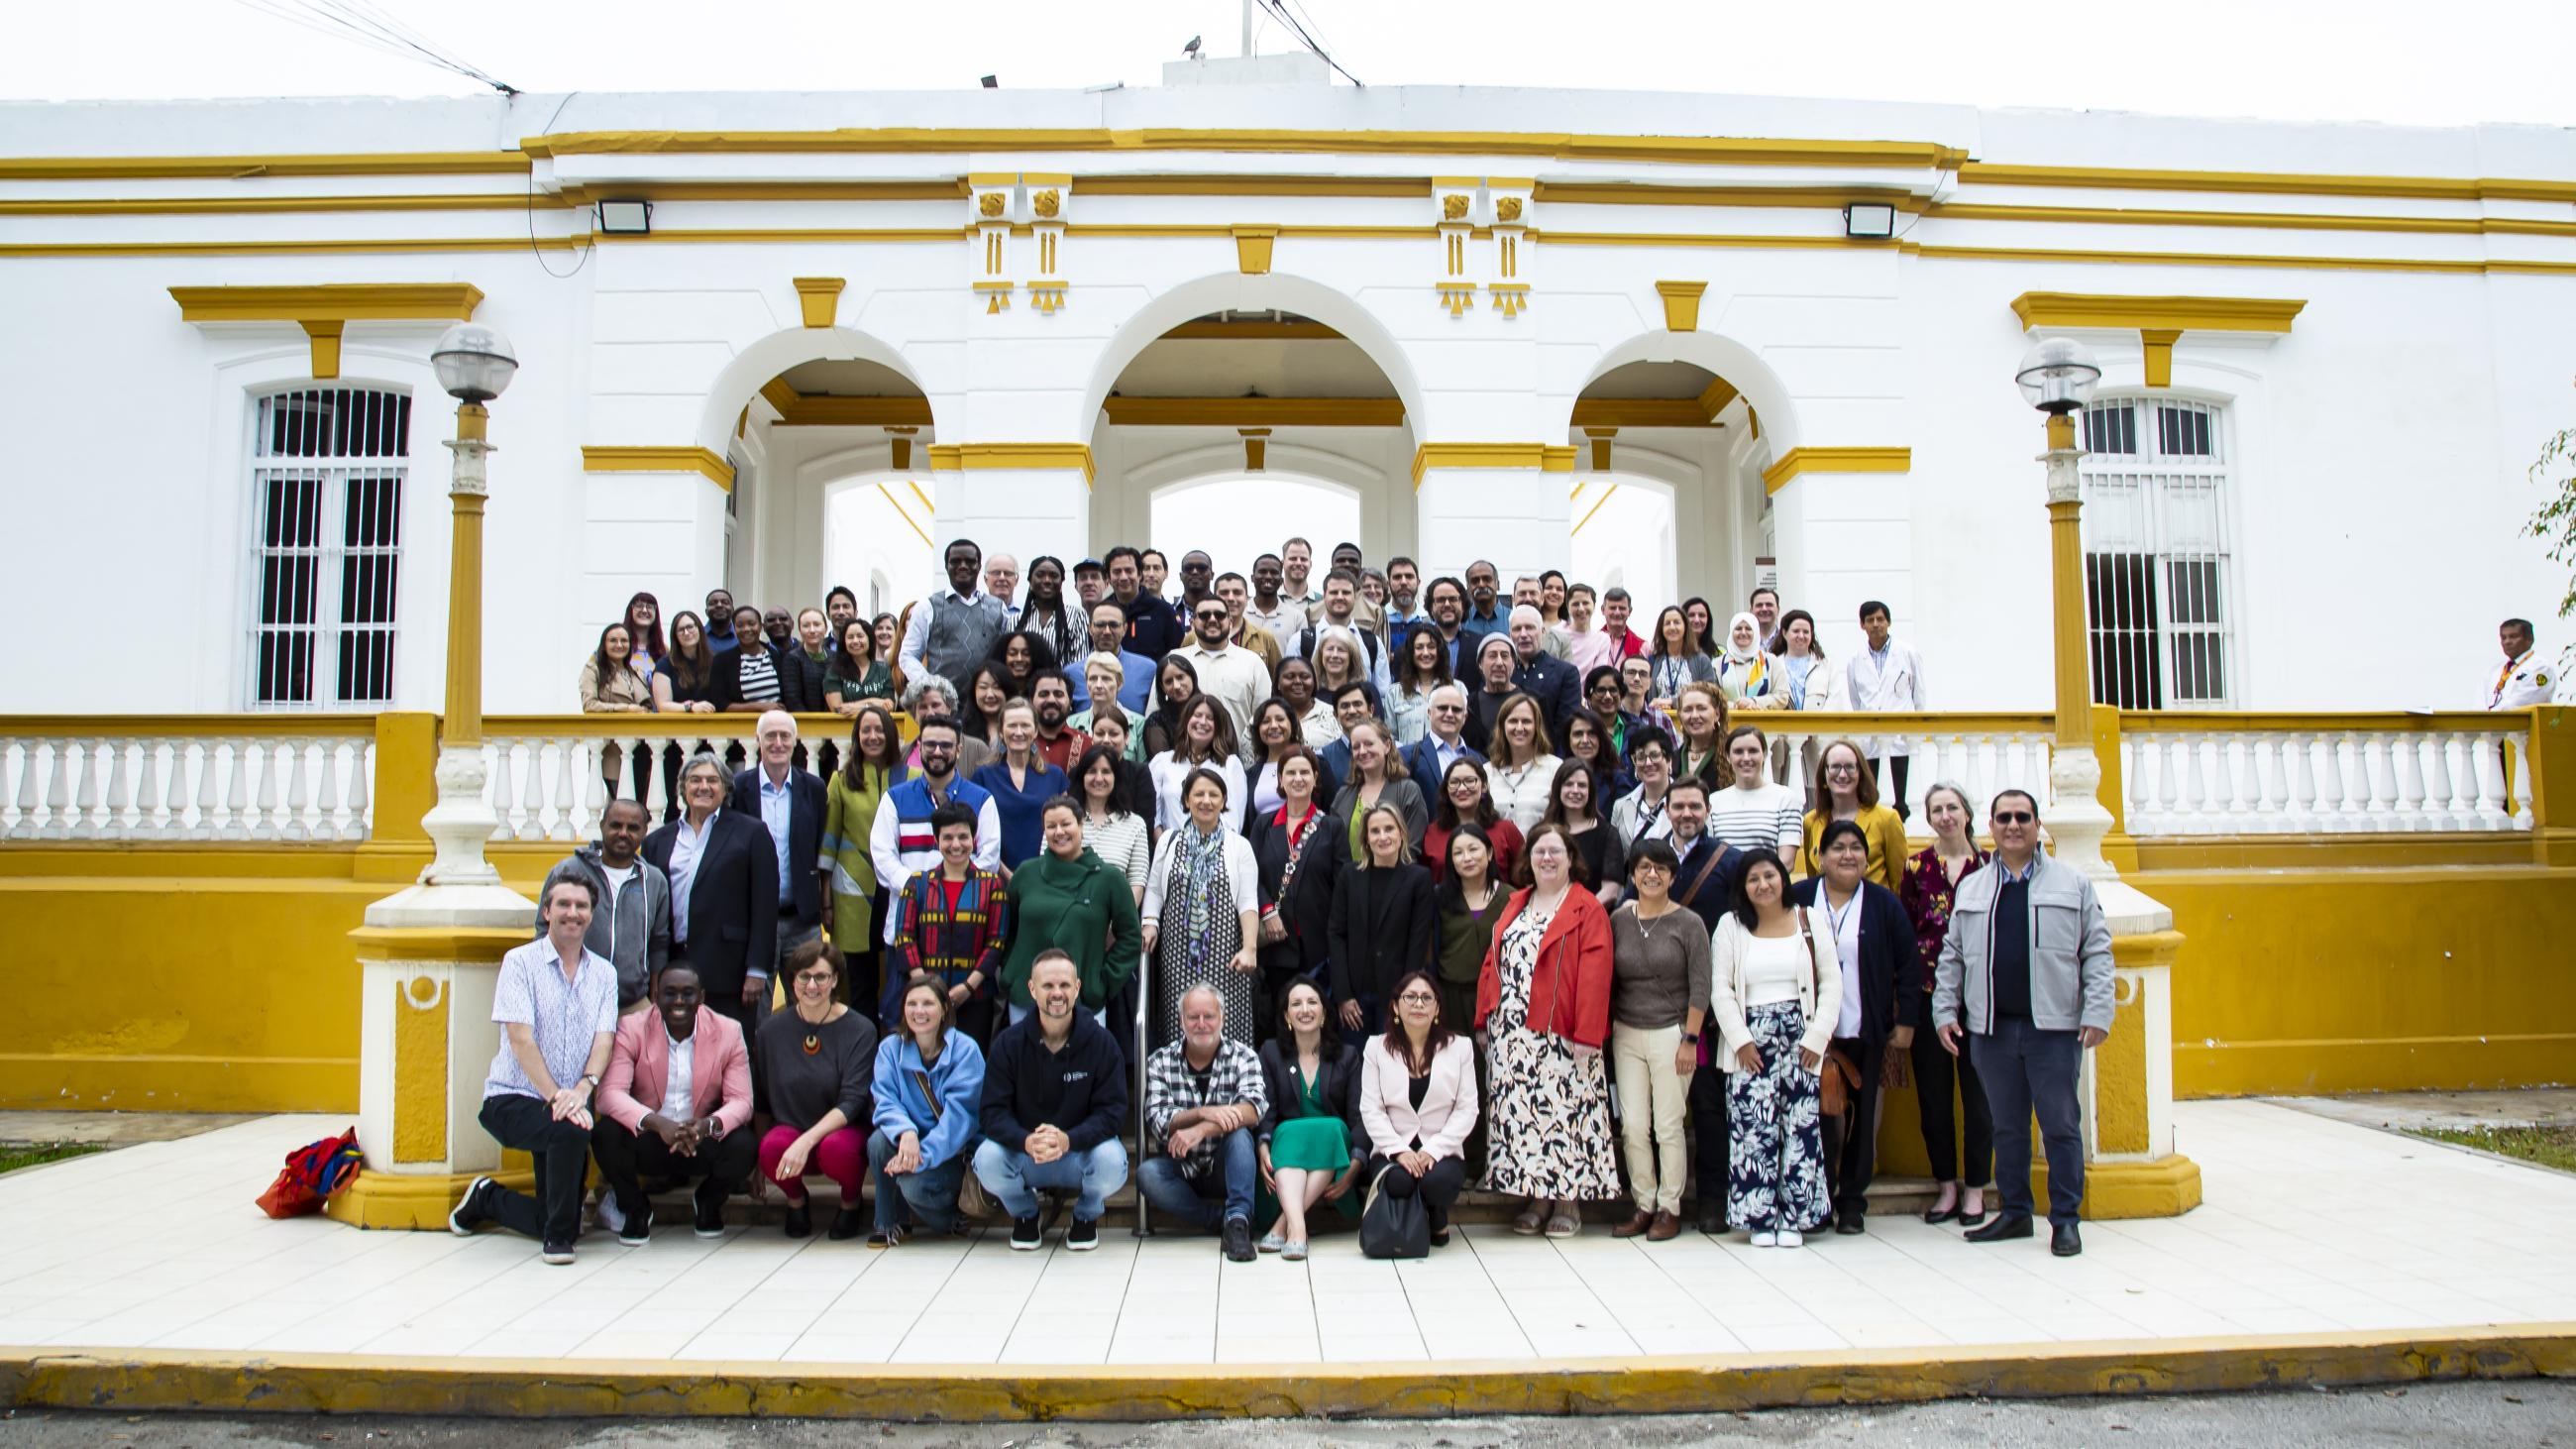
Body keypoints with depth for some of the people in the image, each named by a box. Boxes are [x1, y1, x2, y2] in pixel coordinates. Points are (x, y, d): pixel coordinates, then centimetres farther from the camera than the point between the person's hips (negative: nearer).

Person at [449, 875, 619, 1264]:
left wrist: (582, 1089, -24)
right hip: (513, 1099, -5)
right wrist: (555, 1096, -24)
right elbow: (520, 1039, -14)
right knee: (571, 1129, -35)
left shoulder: (604, 972, 7)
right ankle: (558, 1237, -12)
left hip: (568, 1102, 5)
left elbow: (604, 1041, -4)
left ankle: (487, 1198, 33)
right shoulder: (520, 961, -5)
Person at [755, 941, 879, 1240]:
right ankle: (795, 1201, 5)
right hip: (789, 1128, 2)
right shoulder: (771, 1030, 1)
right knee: (772, 1147, -32)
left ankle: (851, 1203, 2)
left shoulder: (860, 1030, -8)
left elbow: (852, 1102, -15)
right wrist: (756, 1160, 5)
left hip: (843, 1129, -2)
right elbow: (761, 1101, 9)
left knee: (836, 1148, -36)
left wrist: (806, 1141, -28)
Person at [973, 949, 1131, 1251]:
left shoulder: (1101, 1042, -8)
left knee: (1113, 1161, -32)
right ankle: (1025, 1216, 5)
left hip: (1081, 1151, -1)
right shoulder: (1008, 1043, -6)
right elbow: (992, 1112, -12)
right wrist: (1026, 1142, -34)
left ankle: (1086, 1216, 5)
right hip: (1023, 1155, 1)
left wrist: (1068, 1140, -33)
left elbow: (1112, 1111, -13)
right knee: (986, 1158, -29)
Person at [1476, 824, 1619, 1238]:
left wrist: (1586, 1033, -18)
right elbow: (1493, 963, 15)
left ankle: (1569, 1200, 9)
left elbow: (1594, 974, -11)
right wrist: (1484, 1020, 8)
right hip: (1512, 1036, 6)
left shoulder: (1587, 909, -4)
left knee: (1564, 1112, -2)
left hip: (1560, 1034, -5)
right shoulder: (1515, 906, 15)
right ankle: (1534, 1197, 16)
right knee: (1521, 1112, 7)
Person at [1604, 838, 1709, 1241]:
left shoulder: (1688, 924, -5)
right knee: (1632, 1126, 4)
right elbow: (1608, 980, 9)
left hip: (1670, 1034, -3)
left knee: (1668, 1127, 1)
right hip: (1626, 1035, 3)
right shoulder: (1618, 920, 5)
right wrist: (1607, 1031, 5)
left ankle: (1670, 1208, 13)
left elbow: (1700, 988, -6)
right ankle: (1643, 1205, 16)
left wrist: (1689, 1039, -10)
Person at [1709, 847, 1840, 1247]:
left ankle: (1794, 1217, 7)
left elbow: (1831, 984, 3)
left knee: (1800, 1125, -2)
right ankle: (1760, 1216, 3)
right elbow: (1720, 989, 1)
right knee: (1752, 1127, -5)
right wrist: (1741, 1040, -8)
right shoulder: (1730, 927, 6)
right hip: (1749, 1040, 0)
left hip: (1799, 1037, 0)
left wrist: (1816, 1037, -6)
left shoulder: (1810, 922, 6)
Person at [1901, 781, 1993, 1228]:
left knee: (1978, 1092, 4)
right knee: (1933, 1094, 6)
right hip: (1929, 994, 1)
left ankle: (1975, 1188, 15)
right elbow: (1905, 933, 4)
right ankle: (1946, 1186, 19)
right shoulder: (1916, 867, 3)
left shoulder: (1989, 865, 2)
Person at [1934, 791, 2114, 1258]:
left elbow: (2097, 952, 1)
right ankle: (2014, 1212, 21)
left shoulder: (2074, 884, 5)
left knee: (2061, 1126, 1)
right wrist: (1945, 1012, 5)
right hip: (1991, 1027, 3)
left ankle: (2065, 1219, 11)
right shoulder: (1970, 888, 12)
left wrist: (2097, 1013, -7)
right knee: (2006, 1127, 10)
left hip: (2053, 1027, -2)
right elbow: (1952, 956, 13)